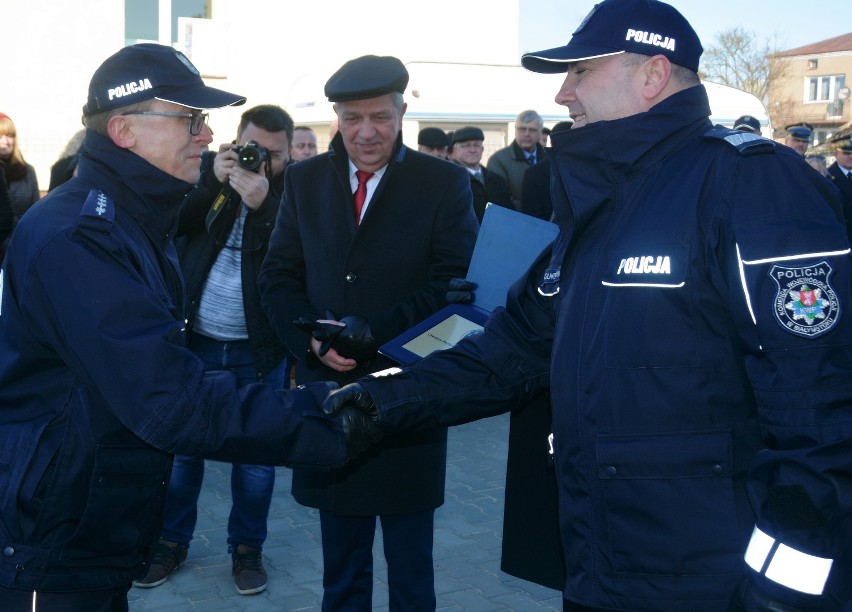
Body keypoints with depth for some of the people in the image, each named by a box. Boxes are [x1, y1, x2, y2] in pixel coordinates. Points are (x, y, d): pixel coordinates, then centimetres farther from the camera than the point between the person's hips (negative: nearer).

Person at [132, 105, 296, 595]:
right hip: (195, 340, 2)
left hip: (260, 349, -1)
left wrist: (262, 203, -28)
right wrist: (213, 182, -22)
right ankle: (172, 541, 27)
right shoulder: (208, 168, 1)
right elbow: (170, 223, -10)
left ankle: (247, 547, 25)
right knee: (181, 444, 11)